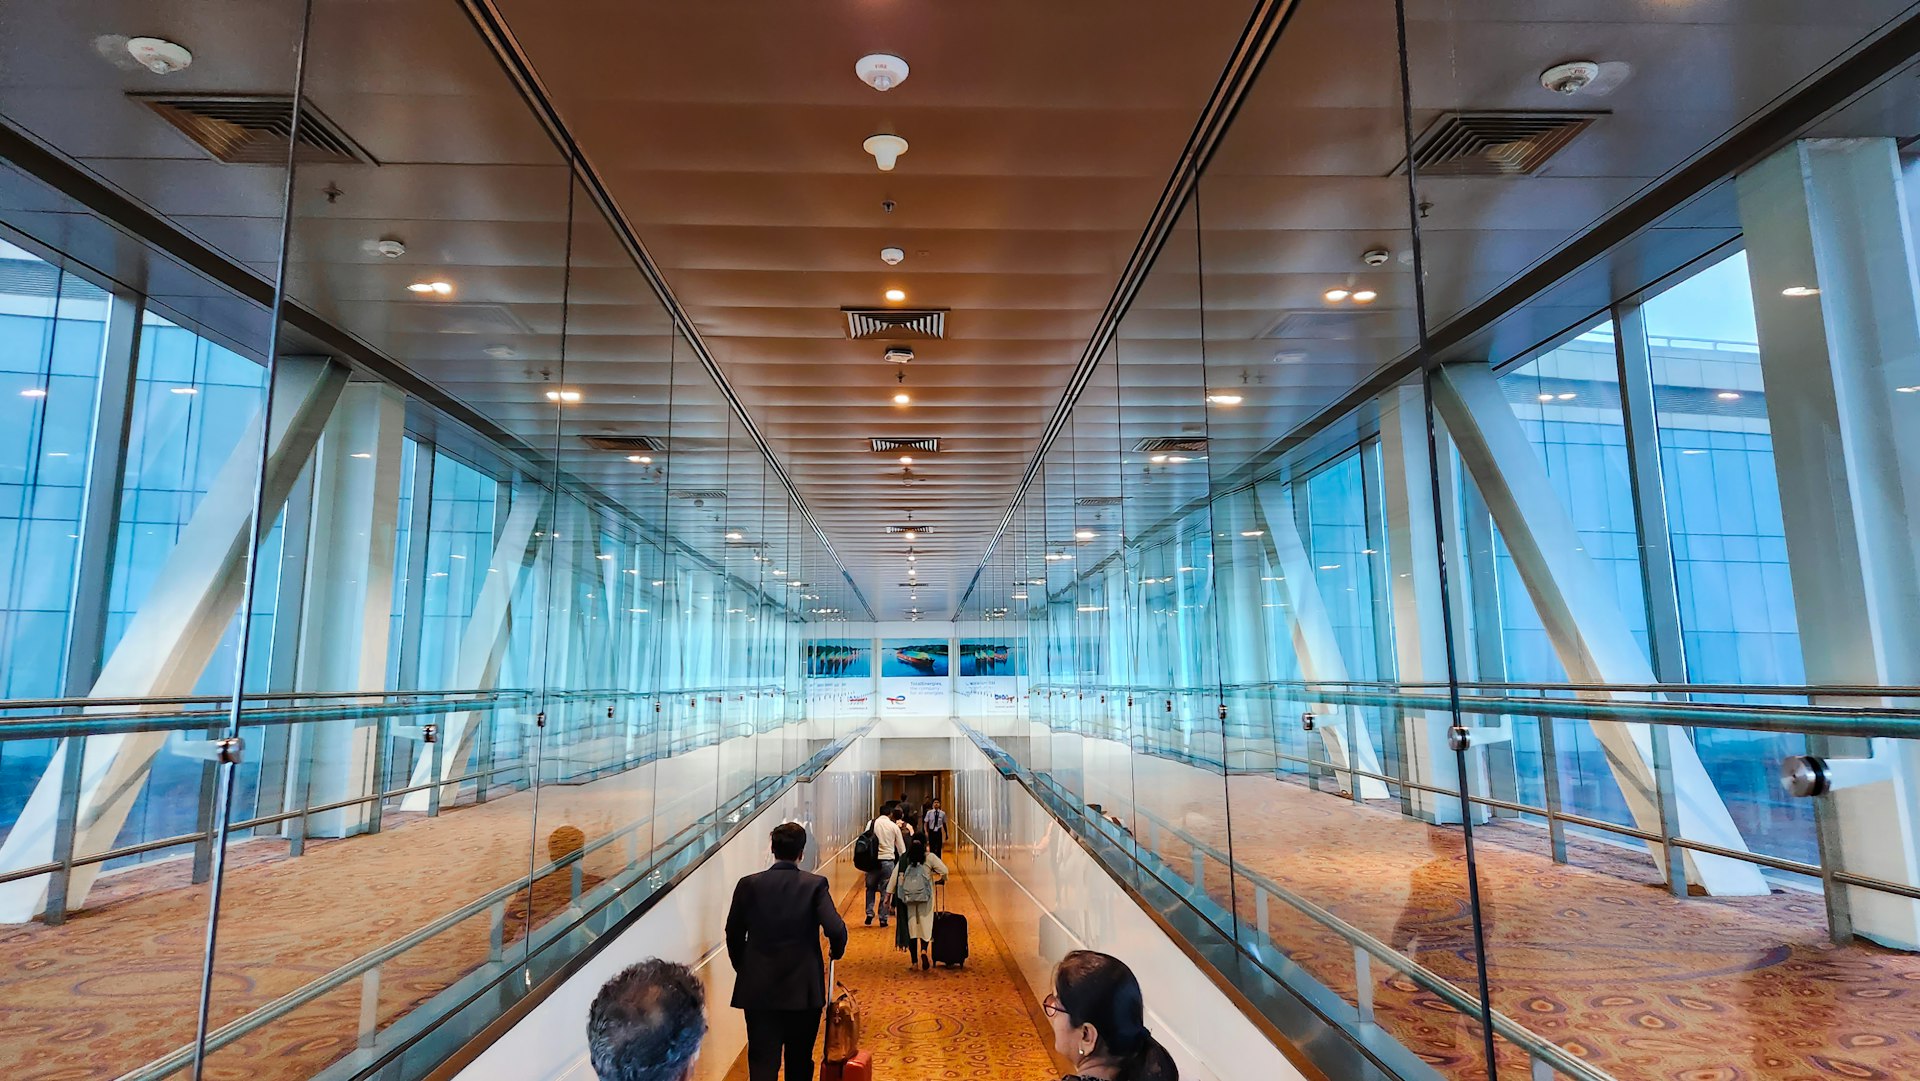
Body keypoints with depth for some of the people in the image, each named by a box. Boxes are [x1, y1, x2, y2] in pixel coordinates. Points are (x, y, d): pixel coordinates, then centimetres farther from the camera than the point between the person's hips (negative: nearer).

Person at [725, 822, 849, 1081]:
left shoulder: (749, 885, -5)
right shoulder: (815, 885, -9)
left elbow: (734, 935, 2)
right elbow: (835, 929, -17)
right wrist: (836, 952, 5)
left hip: (759, 990, 0)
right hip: (804, 990, 0)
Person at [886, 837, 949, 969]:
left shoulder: (904, 859, 6)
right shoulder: (929, 857, -1)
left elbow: (895, 876, 4)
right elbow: (944, 870, -6)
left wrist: (888, 894, 7)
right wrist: (942, 879, 16)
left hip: (908, 895, 2)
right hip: (924, 895, -2)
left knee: (911, 924, 10)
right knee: (925, 923, 3)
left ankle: (913, 958, 12)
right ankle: (924, 950, -21)